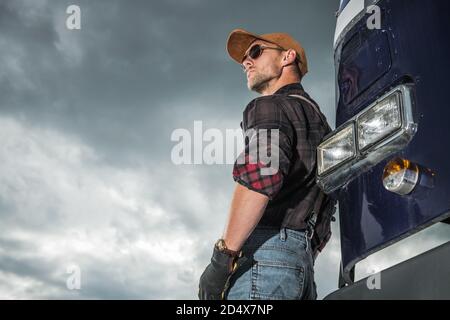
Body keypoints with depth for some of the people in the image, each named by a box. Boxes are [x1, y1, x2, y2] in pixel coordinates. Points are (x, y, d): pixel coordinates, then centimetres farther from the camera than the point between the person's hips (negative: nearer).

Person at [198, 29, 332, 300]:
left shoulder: (272, 105, 3)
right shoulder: (316, 116, 30)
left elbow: (260, 174, -18)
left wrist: (222, 258, -19)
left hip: (264, 254, -9)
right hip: (302, 259, 9)